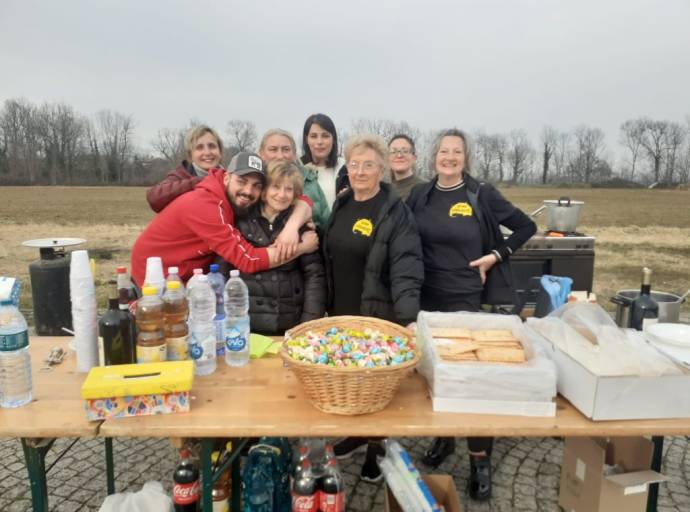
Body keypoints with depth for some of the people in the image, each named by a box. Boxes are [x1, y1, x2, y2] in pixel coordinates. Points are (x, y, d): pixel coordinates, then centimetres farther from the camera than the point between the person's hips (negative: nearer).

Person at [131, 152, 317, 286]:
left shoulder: (238, 199, -9)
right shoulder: (203, 206, -31)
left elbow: (303, 202, -11)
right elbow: (248, 260, -34)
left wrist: (291, 228, -33)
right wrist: (302, 247, -26)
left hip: (188, 279, 7)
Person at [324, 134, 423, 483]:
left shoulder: (396, 212, -13)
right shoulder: (341, 205, 6)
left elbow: (406, 270, -23)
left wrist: (409, 320, -34)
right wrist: (327, 305, 9)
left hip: (377, 316, -6)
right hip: (340, 311, 6)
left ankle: (377, 447, 32)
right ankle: (357, 433, 42)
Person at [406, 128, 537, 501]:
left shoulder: (482, 195, -5)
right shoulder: (419, 195, 3)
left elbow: (526, 226, 2)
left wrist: (495, 256, -8)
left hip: (468, 300, -3)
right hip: (427, 299, 3)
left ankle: (480, 459, 17)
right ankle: (442, 437, 35)